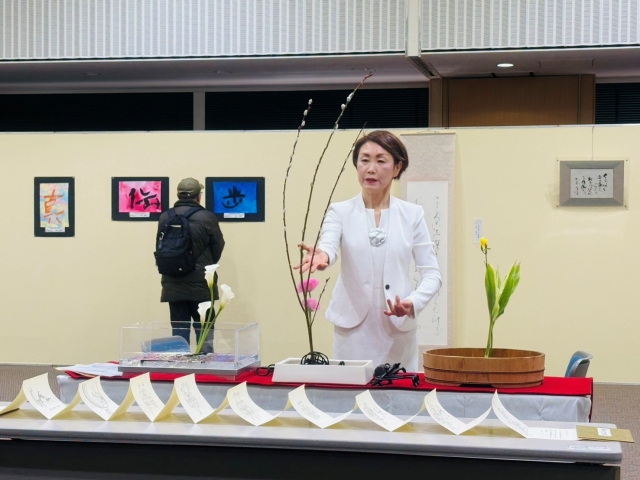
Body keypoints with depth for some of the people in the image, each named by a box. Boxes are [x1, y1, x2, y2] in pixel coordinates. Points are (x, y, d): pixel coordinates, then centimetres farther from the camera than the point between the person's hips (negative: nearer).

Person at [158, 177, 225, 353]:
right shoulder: (207, 218, -10)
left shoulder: (164, 218, -2)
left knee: (179, 334, 9)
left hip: (173, 286, 3)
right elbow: (218, 248, 0)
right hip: (201, 285, -3)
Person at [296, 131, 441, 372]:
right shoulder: (340, 211, 3)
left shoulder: (412, 214, 5)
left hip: (397, 331, 1)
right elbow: (329, 245, -18)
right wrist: (321, 255, -41)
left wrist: (413, 302, -16)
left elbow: (431, 272, 3)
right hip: (352, 331, -1)